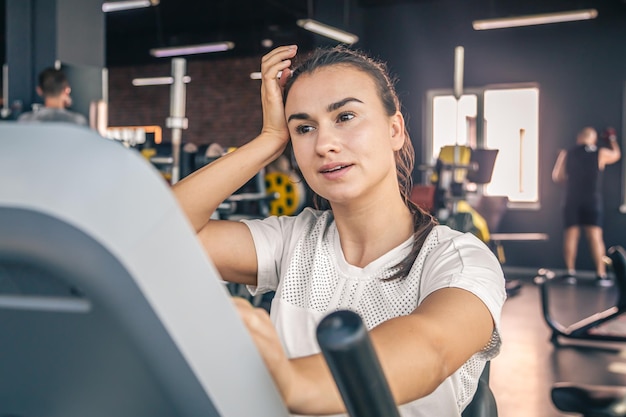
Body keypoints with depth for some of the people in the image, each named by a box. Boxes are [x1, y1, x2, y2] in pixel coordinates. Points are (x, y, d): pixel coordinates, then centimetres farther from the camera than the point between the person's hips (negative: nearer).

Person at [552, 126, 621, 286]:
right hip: (593, 200, -1)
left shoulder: (566, 154, 5)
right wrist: (612, 140, 41)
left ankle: (570, 272, 3)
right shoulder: (601, 153, 3)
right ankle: (601, 274, -4)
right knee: (595, 236, -2)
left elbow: (556, 176, 5)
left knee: (570, 235, 5)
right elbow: (616, 155, 23)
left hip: (572, 200, 1)